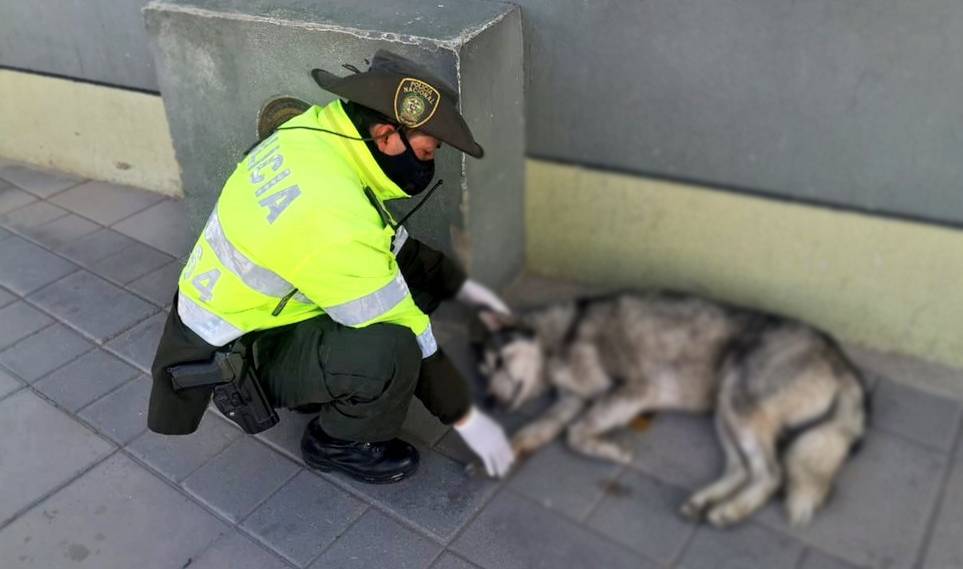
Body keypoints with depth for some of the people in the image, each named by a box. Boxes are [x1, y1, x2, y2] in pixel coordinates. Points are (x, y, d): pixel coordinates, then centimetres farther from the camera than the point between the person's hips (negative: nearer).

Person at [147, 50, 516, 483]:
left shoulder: (320, 131, -10)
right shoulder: (329, 217, -36)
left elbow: (395, 242, 5)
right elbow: (404, 336, -27)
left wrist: (461, 286, 6)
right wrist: (466, 417, -15)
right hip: (239, 355, -9)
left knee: (404, 270, 4)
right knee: (389, 348, -31)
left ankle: (331, 384, 14)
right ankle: (337, 443, -1)